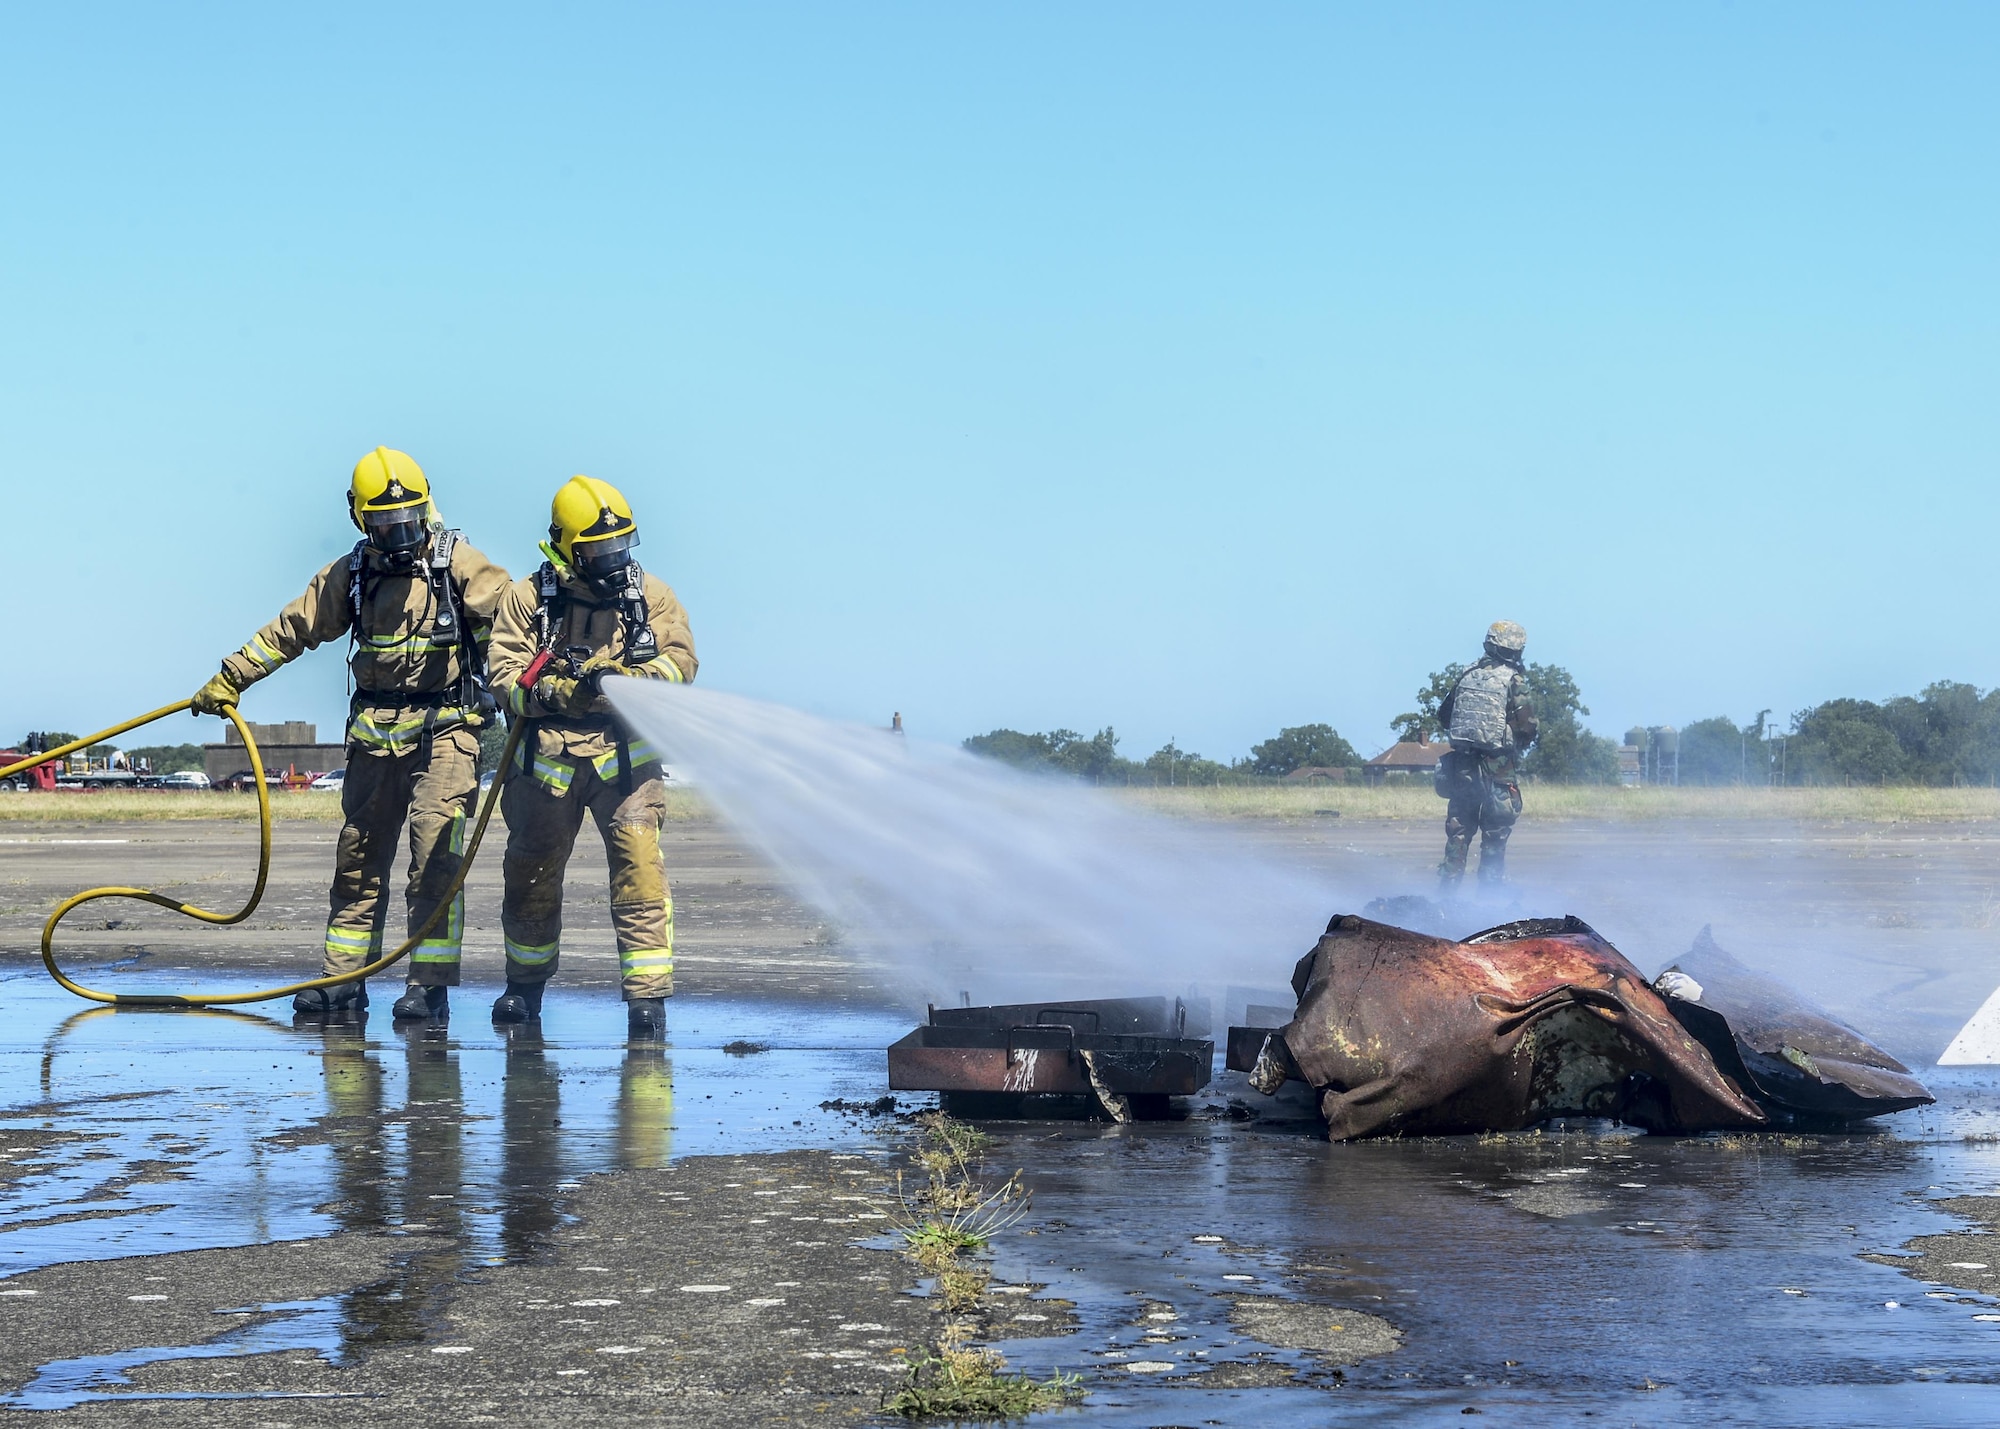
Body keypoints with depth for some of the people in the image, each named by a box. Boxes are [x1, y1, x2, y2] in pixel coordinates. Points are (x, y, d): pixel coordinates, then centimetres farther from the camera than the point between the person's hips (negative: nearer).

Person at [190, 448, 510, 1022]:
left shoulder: (457, 562, -3)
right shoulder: (351, 573, 10)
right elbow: (293, 628, 17)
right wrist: (230, 678, 19)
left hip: (444, 730, -5)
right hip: (375, 733, 5)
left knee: (435, 856, -12)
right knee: (358, 856, 8)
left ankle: (431, 985, -9)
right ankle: (343, 979, 15)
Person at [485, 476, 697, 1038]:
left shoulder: (650, 594, 3)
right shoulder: (526, 599, -2)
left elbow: (680, 659, -5)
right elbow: (507, 679, -9)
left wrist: (623, 681, -22)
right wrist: (565, 692, -27)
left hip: (625, 756, 0)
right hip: (547, 755, 1)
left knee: (639, 870, -14)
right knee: (531, 875, 13)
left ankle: (648, 994, -12)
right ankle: (526, 985, 34)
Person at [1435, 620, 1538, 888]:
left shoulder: (1467, 676, 7)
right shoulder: (1514, 680, -7)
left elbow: (1443, 716, 13)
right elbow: (1528, 726, -11)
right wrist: (1518, 745, 9)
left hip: (1463, 764, 4)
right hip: (1498, 766, -4)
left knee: (1458, 831, 10)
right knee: (1495, 835, 2)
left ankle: (1447, 891, 10)